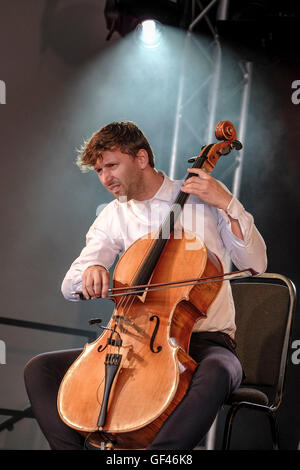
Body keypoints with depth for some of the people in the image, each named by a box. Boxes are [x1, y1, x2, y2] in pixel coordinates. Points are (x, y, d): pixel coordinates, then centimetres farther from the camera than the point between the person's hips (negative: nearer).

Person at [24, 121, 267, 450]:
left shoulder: (204, 199, 2)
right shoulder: (113, 216, 11)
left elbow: (255, 265, -3)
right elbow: (70, 287, 6)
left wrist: (228, 205, -13)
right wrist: (89, 272, -18)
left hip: (204, 342, -4)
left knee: (215, 375, -41)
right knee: (39, 369, -11)